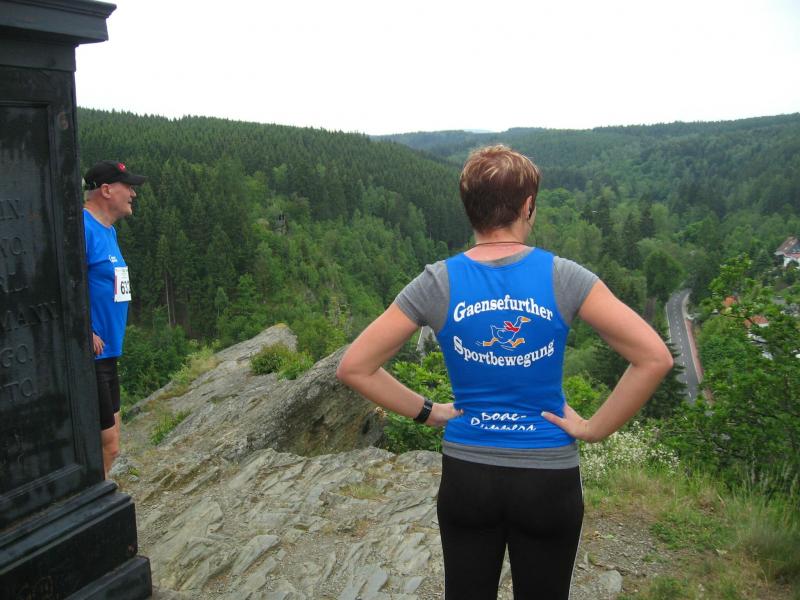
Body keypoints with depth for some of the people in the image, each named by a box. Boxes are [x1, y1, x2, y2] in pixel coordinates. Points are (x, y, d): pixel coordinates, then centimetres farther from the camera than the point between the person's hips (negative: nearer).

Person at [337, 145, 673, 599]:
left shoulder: (438, 283, -10)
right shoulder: (563, 278, -13)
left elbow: (354, 366, -8)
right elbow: (656, 358, -16)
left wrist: (425, 411, 0)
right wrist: (595, 428, -8)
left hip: (466, 476, 1)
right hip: (548, 480, -1)